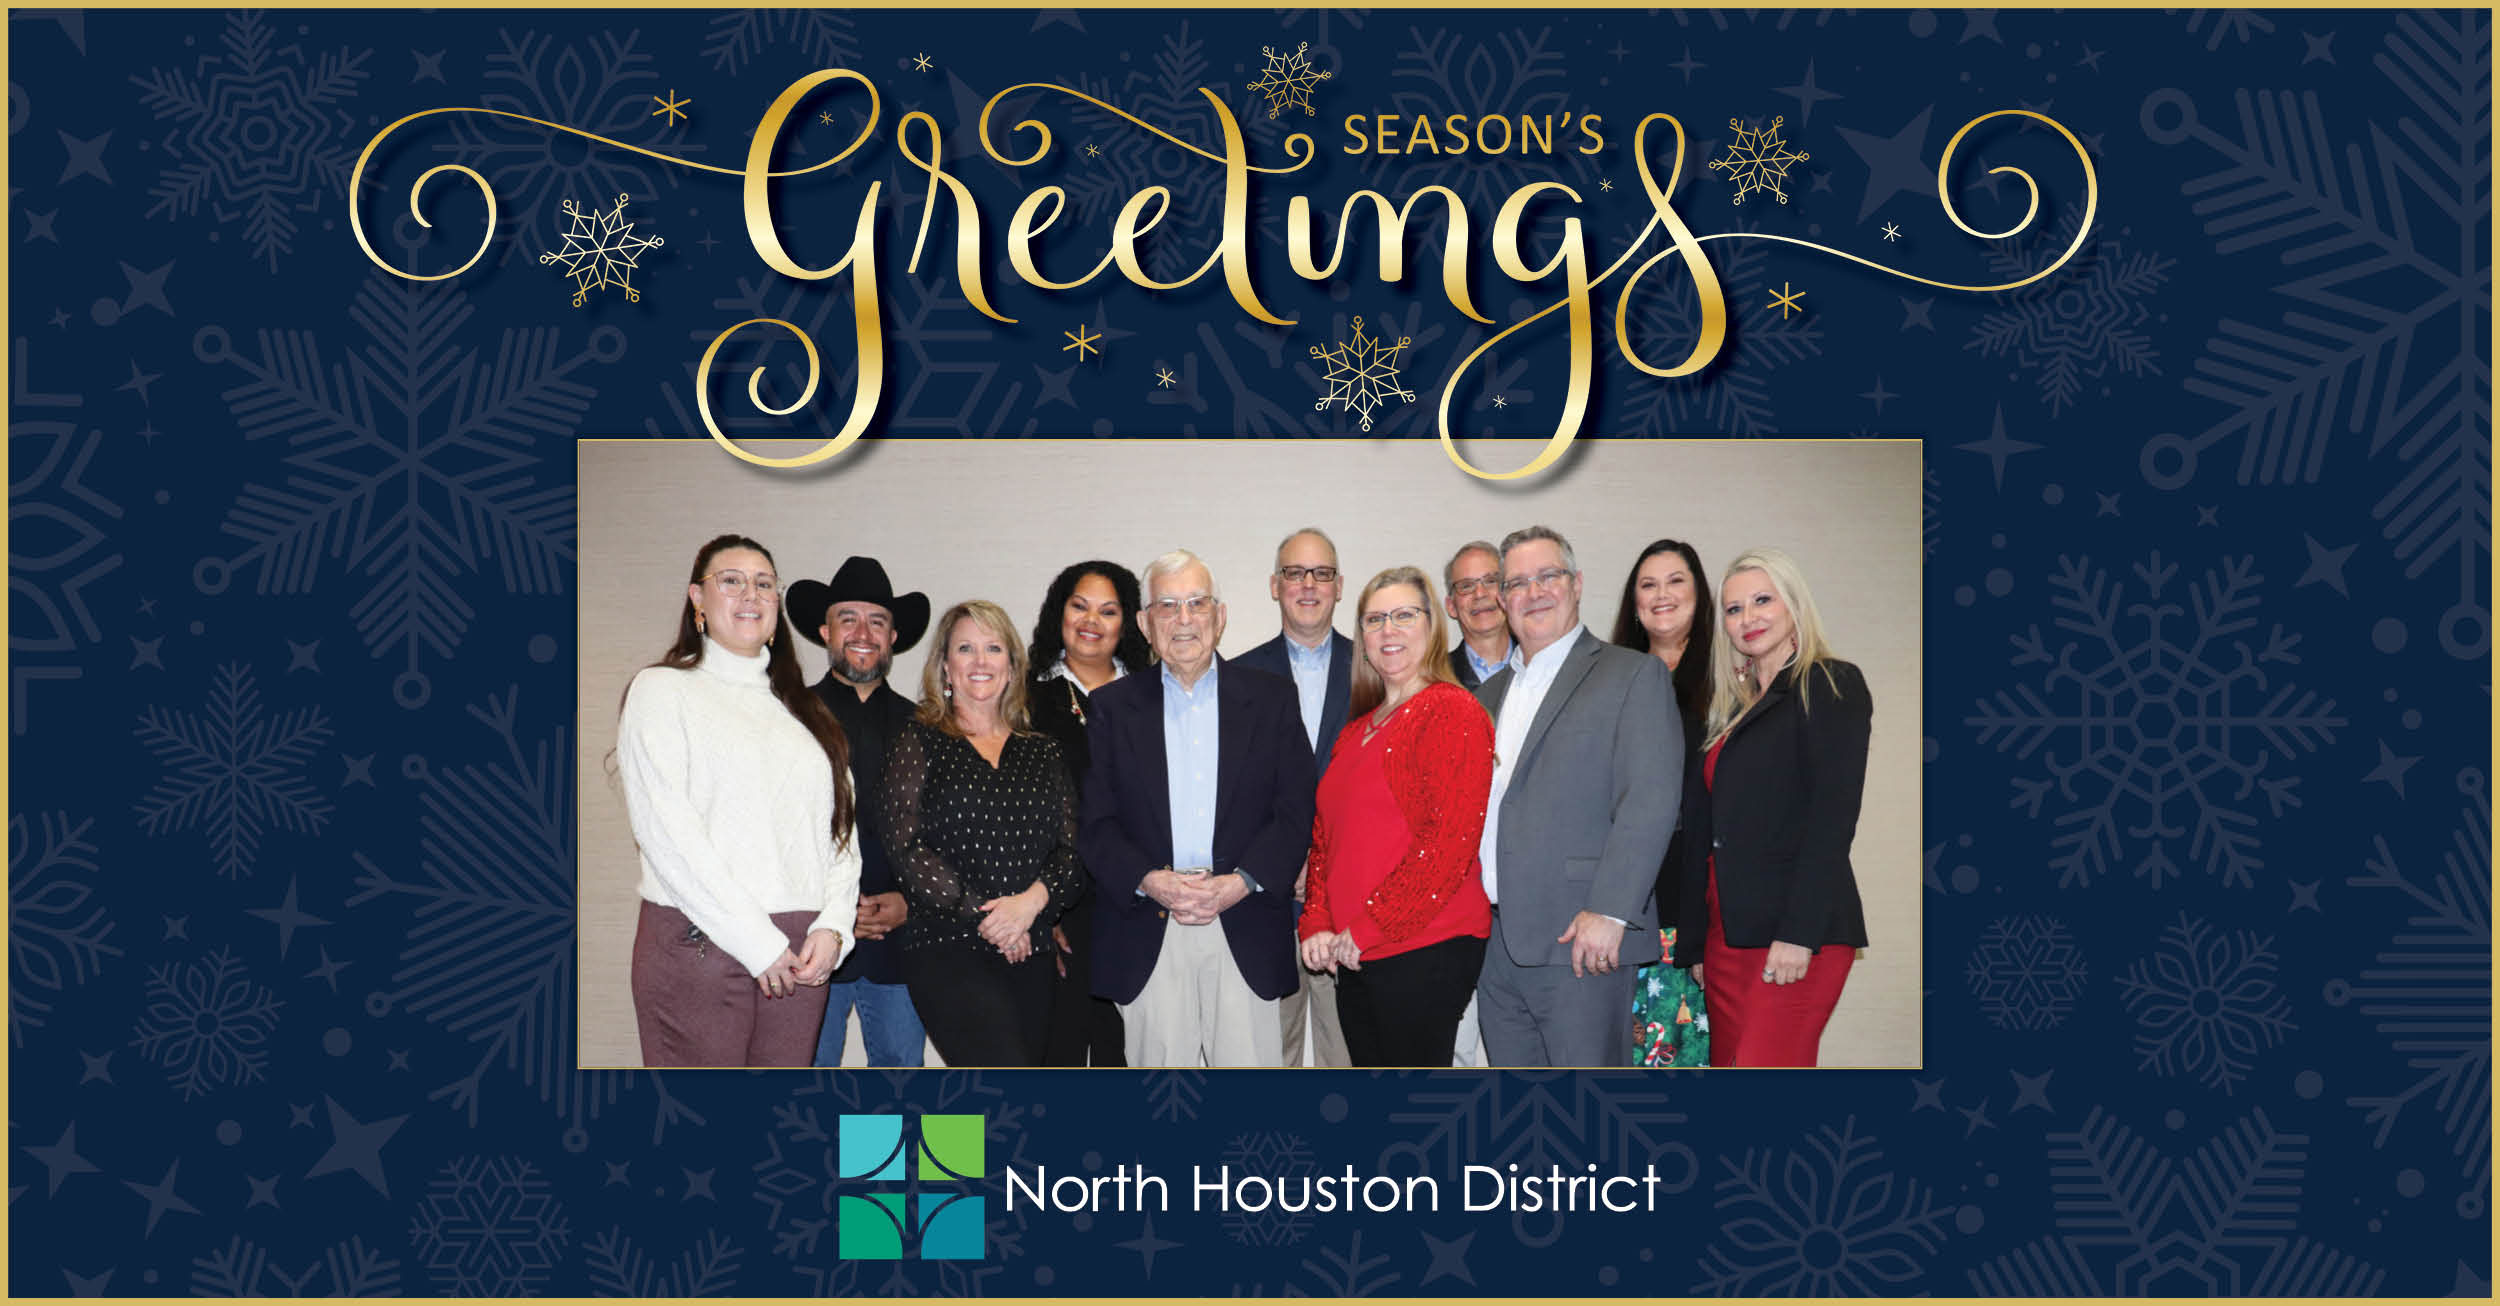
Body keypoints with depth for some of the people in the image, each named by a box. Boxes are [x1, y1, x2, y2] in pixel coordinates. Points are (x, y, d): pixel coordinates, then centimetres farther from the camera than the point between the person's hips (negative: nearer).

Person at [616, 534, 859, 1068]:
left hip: (799, 954, 5)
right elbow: (666, 832, -8)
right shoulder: (663, 689, 3)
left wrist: (833, 926, -4)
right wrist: (756, 941, -12)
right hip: (699, 944, -4)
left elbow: (840, 826, 14)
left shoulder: (802, 708, 20)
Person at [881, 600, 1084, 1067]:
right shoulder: (920, 742, 6)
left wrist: (1033, 900, -11)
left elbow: (1070, 848, 9)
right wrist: (980, 914, -11)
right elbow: (905, 847, -3)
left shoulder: (1042, 752, 17)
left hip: (1031, 951, 4)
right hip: (948, 947, -4)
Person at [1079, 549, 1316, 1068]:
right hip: (1146, 935, 0)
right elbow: (1094, 822, 4)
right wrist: (1147, 881, -13)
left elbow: (1297, 812, 3)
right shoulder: (1112, 707, 10)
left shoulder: (1271, 700, 10)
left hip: (1245, 929, 0)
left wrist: (1242, 882, -11)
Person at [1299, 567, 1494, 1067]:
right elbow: (1325, 836, 19)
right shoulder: (1356, 733, 19)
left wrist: (1368, 929, -15)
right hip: (1352, 957, 8)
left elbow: (1450, 840, -16)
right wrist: (1318, 925, 2)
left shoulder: (1453, 712, -7)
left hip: (1426, 950, -8)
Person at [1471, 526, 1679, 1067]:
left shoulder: (1633, 675, -1)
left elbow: (1651, 801, -12)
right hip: (1495, 946, 7)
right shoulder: (1490, 693, 21)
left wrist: (1609, 912, -20)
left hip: (1581, 944, -6)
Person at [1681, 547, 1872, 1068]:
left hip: (1799, 933, -7)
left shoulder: (1831, 686, -2)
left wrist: (1798, 933, -18)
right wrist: (1695, 943, 13)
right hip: (1727, 935, 7)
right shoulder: (1733, 706, 20)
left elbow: (1833, 816, -11)